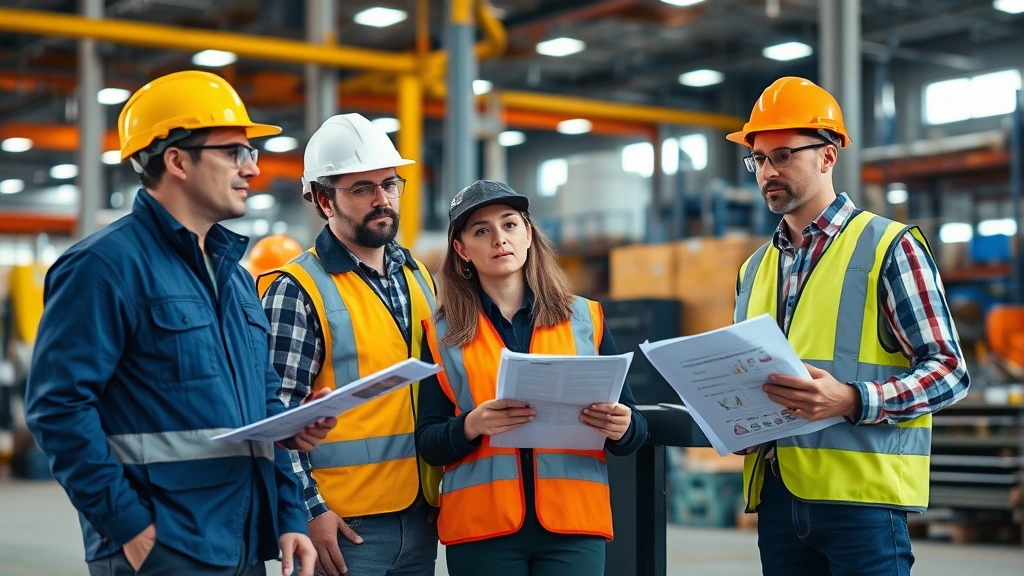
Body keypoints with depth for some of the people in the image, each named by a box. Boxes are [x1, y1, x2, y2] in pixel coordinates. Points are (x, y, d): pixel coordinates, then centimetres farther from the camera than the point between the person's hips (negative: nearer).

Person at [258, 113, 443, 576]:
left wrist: (443, 489, 11)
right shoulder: (297, 291, -9)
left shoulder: (419, 277, 11)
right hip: (345, 525, -6)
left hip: (421, 517, 6)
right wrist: (310, 511, -16)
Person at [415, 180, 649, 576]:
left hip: (572, 525, 1)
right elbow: (428, 443, 2)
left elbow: (633, 431, 8)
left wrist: (621, 428, -14)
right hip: (480, 528, 0)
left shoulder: (585, 319, 8)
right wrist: (471, 427, -17)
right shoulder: (443, 335, 6)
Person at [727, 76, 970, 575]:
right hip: (775, 494, 6)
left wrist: (853, 400, -21)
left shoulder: (889, 246, -2)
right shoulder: (755, 269, 17)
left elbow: (948, 370, -6)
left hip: (860, 495, -5)